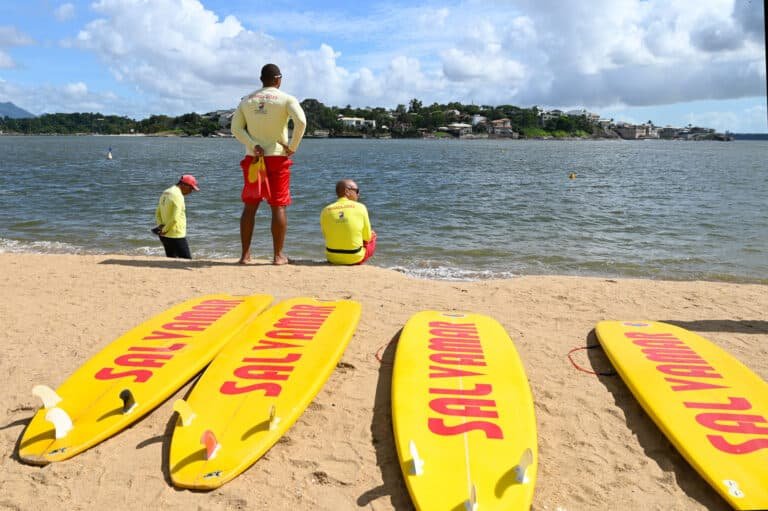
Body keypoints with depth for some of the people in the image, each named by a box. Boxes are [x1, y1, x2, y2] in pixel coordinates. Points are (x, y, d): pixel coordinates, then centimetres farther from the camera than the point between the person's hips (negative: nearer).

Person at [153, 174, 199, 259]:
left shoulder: (165, 193, 12)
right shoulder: (178, 196, -18)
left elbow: (158, 214, 16)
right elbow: (175, 219, -25)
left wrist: (161, 226, 2)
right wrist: (165, 230, -12)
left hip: (164, 236, 9)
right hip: (176, 236, -9)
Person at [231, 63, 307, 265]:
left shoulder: (247, 100, 10)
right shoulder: (286, 99, -2)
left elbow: (236, 128, -1)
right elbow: (301, 122, -20)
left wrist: (253, 146, -8)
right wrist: (293, 147, -11)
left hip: (253, 158, 3)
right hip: (278, 158, -3)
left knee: (250, 206, 9)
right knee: (278, 207, 2)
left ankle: (245, 254, 9)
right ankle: (278, 255, 4)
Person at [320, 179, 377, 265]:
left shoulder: (326, 211, -5)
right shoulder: (360, 207, -11)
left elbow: (327, 236, 5)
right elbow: (367, 237, -2)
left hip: (332, 258, 3)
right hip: (355, 258, -3)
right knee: (372, 235, 28)